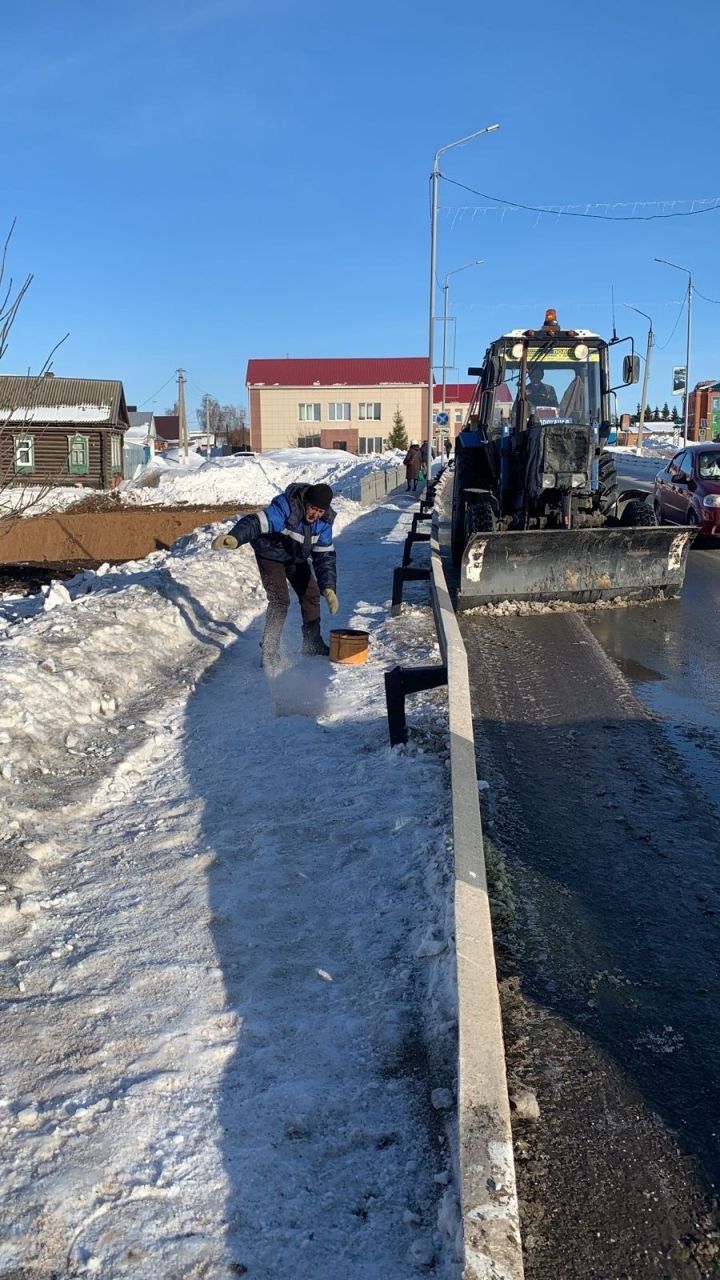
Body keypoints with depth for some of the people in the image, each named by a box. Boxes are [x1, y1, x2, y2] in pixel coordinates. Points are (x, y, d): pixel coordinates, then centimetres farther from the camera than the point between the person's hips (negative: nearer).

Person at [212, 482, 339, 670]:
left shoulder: (324, 522, -17)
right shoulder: (286, 508, -36)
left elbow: (325, 556, -15)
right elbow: (256, 523, -48)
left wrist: (328, 588, -26)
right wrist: (234, 538, -68)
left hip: (296, 557, 7)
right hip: (271, 554, -7)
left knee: (311, 594, 12)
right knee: (280, 600, -19)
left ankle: (313, 644, 31)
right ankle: (269, 653, -11)